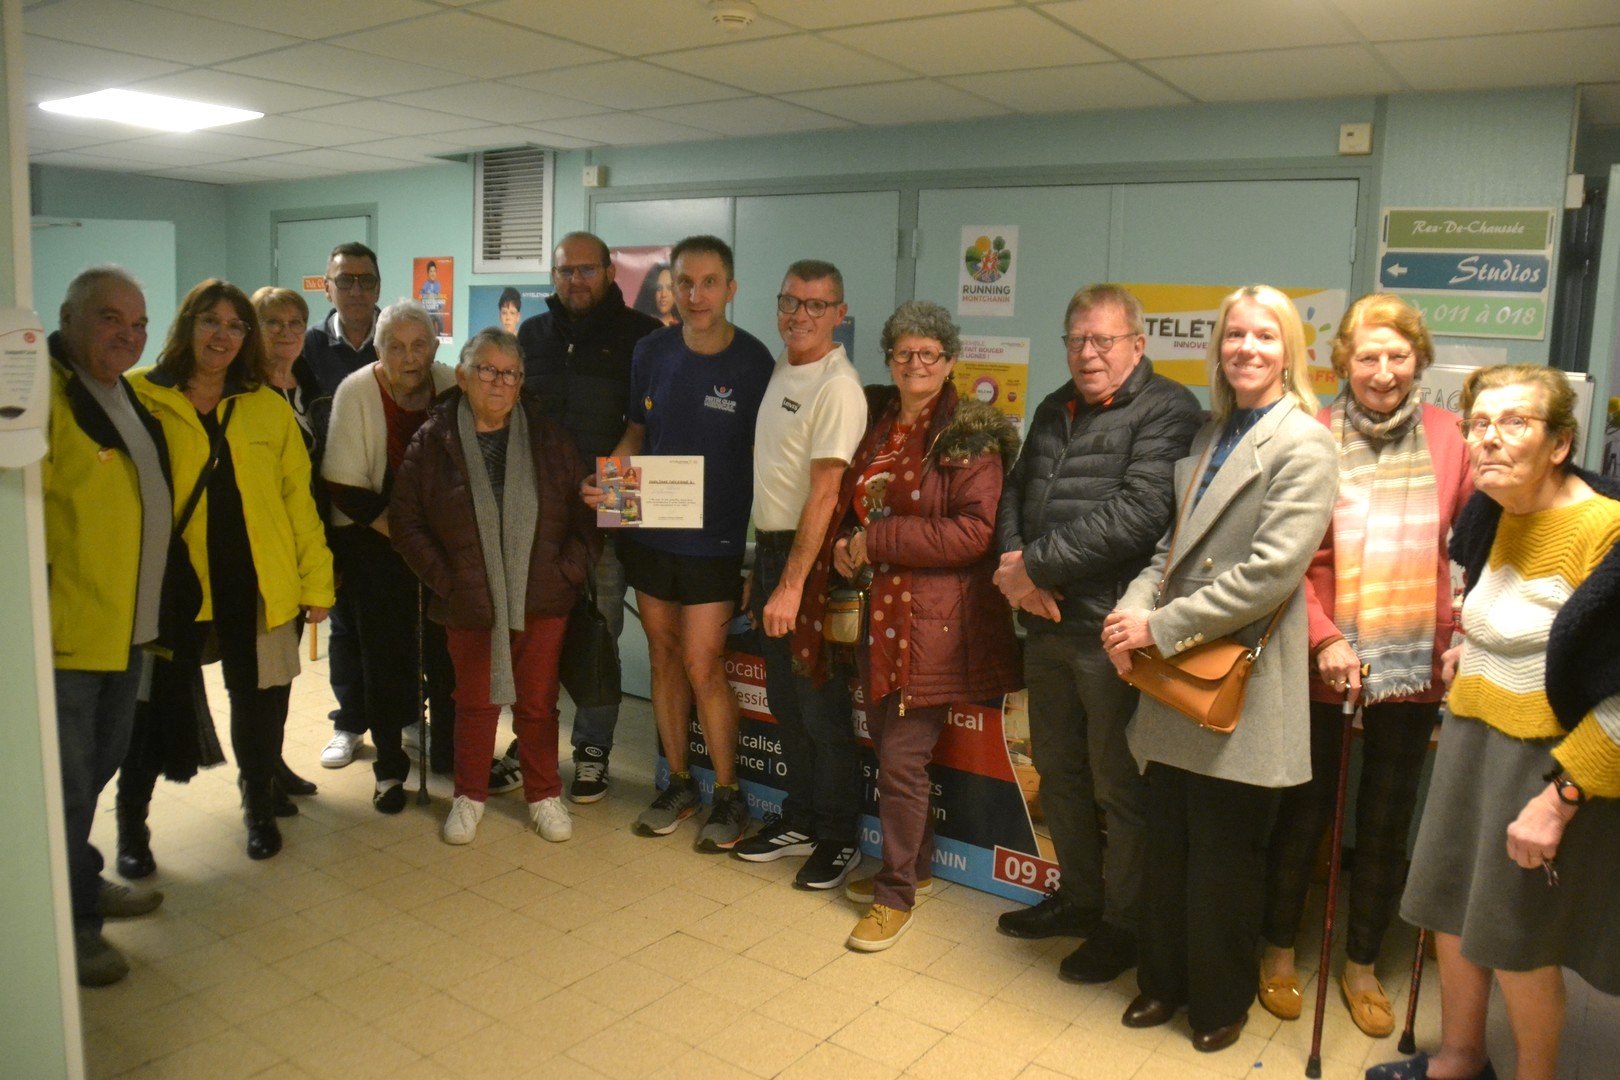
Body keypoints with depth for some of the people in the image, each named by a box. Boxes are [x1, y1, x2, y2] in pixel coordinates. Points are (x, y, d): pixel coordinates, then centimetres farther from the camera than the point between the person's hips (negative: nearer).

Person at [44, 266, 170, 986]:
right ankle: (73, 920, 19)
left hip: (128, 626, 9)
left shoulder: (127, 394, 13)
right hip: (66, 631, -9)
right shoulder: (45, 392, -16)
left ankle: (82, 886, 39)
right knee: (69, 781, 4)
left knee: (100, 763, 21)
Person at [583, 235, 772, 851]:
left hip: (714, 540, -4)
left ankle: (728, 796, 14)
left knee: (701, 666, -5)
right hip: (649, 530, 5)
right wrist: (605, 481, -7)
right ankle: (679, 784, 28)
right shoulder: (652, 351, 2)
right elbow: (636, 432, 12)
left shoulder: (754, 362, -9)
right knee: (663, 657, 12)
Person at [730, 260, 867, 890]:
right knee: (784, 699, 17)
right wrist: (760, 565, 17)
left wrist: (791, 584, -23)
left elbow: (824, 494, -21)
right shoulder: (779, 369, 12)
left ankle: (839, 839, 18)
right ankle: (799, 820, 33)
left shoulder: (837, 387, -16)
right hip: (769, 547, 9)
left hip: (809, 556, -8)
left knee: (821, 707, 2)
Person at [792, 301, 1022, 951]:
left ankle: (897, 893, 16)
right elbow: (848, 505, 20)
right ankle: (915, 866, 36)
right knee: (887, 744, 16)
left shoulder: (969, 435, -10)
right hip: (877, 610, 7)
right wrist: (844, 545, -1)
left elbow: (972, 533, -18)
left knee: (901, 756, -2)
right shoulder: (876, 422, 10)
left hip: (933, 617, -7)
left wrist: (875, 541, -17)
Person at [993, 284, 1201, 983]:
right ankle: (1079, 896, 38)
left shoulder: (1167, 410, -9)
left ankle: (1125, 924, 24)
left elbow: (1135, 515, -21)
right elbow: (1015, 492, 17)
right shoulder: (1055, 411, 17)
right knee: (1058, 770, 19)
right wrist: (1013, 564, -4)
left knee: (1120, 786, 5)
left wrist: (1036, 565, -17)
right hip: (1047, 621, 8)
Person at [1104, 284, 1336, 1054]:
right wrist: (1133, 610, -7)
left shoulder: (1303, 446, -11)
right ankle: (1164, 980, 35)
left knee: (1223, 859, 9)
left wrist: (1160, 626, -18)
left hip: (1240, 689, -6)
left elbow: (1270, 571, -20)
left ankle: (1220, 1000, 30)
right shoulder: (1210, 437, 13)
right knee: (1166, 848, 16)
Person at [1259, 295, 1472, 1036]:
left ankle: (1362, 966, 33)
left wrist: (1458, 640, -4)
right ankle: (1280, 952, 32)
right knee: (1305, 812, 12)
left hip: (1415, 668, 2)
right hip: (1325, 668, -2)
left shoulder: (1445, 437, 0)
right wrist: (1324, 639, -16)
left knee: (1387, 823, 14)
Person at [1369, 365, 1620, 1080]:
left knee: (1513, 940, 8)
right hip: (1471, 741, 8)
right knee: (1451, 908, 17)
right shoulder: (1495, 512, 2)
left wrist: (1559, 798, -24)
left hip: (1547, 759, -7)